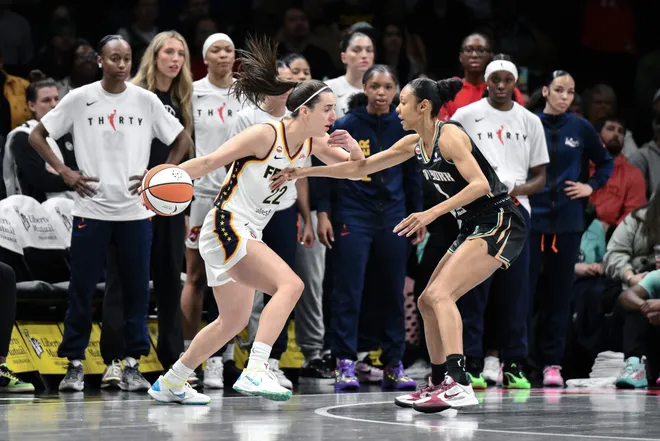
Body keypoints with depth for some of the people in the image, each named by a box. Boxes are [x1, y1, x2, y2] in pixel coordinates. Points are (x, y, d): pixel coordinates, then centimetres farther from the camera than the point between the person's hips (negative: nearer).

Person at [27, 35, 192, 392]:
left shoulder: (146, 101, 3)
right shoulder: (79, 99, 0)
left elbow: (182, 140, 11)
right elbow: (37, 136, 6)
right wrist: (64, 172, -5)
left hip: (135, 211, 1)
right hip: (90, 210, -1)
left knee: (136, 288, 2)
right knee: (81, 288, 0)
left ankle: (132, 363, 11)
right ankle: (75, 364, 8)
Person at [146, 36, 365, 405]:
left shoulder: (313, 143, 5)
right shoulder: (265, 135, -17)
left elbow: (355, 169, 15)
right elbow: (209, 162, -17)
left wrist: (353, 149, -8)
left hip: (247, 236, 10)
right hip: (226, 226, -10)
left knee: (234, 321, 18)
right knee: (290, 284, -26)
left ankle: (170, 383, 30)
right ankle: (255, 372, -33)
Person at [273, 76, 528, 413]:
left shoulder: (449, 136, -15)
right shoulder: (414, 144, 11)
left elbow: (480, 184, -25)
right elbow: (361, 168, 17)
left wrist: (432, 213, -30)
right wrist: (305, 172, 13)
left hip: (499, 224, -10)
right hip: (475, 227, 10)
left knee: (440, 293, -22)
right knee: (428, 301, 11)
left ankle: (459, 385, -32)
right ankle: (438, 385, 20)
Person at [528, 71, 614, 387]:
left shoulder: (581, 128, 4)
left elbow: (605, 162, 18)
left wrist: (591, 186, 4)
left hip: (567, 222, 2)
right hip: (530, 218, -2)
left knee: (559, 294, 5)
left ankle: (552, 364, 9)